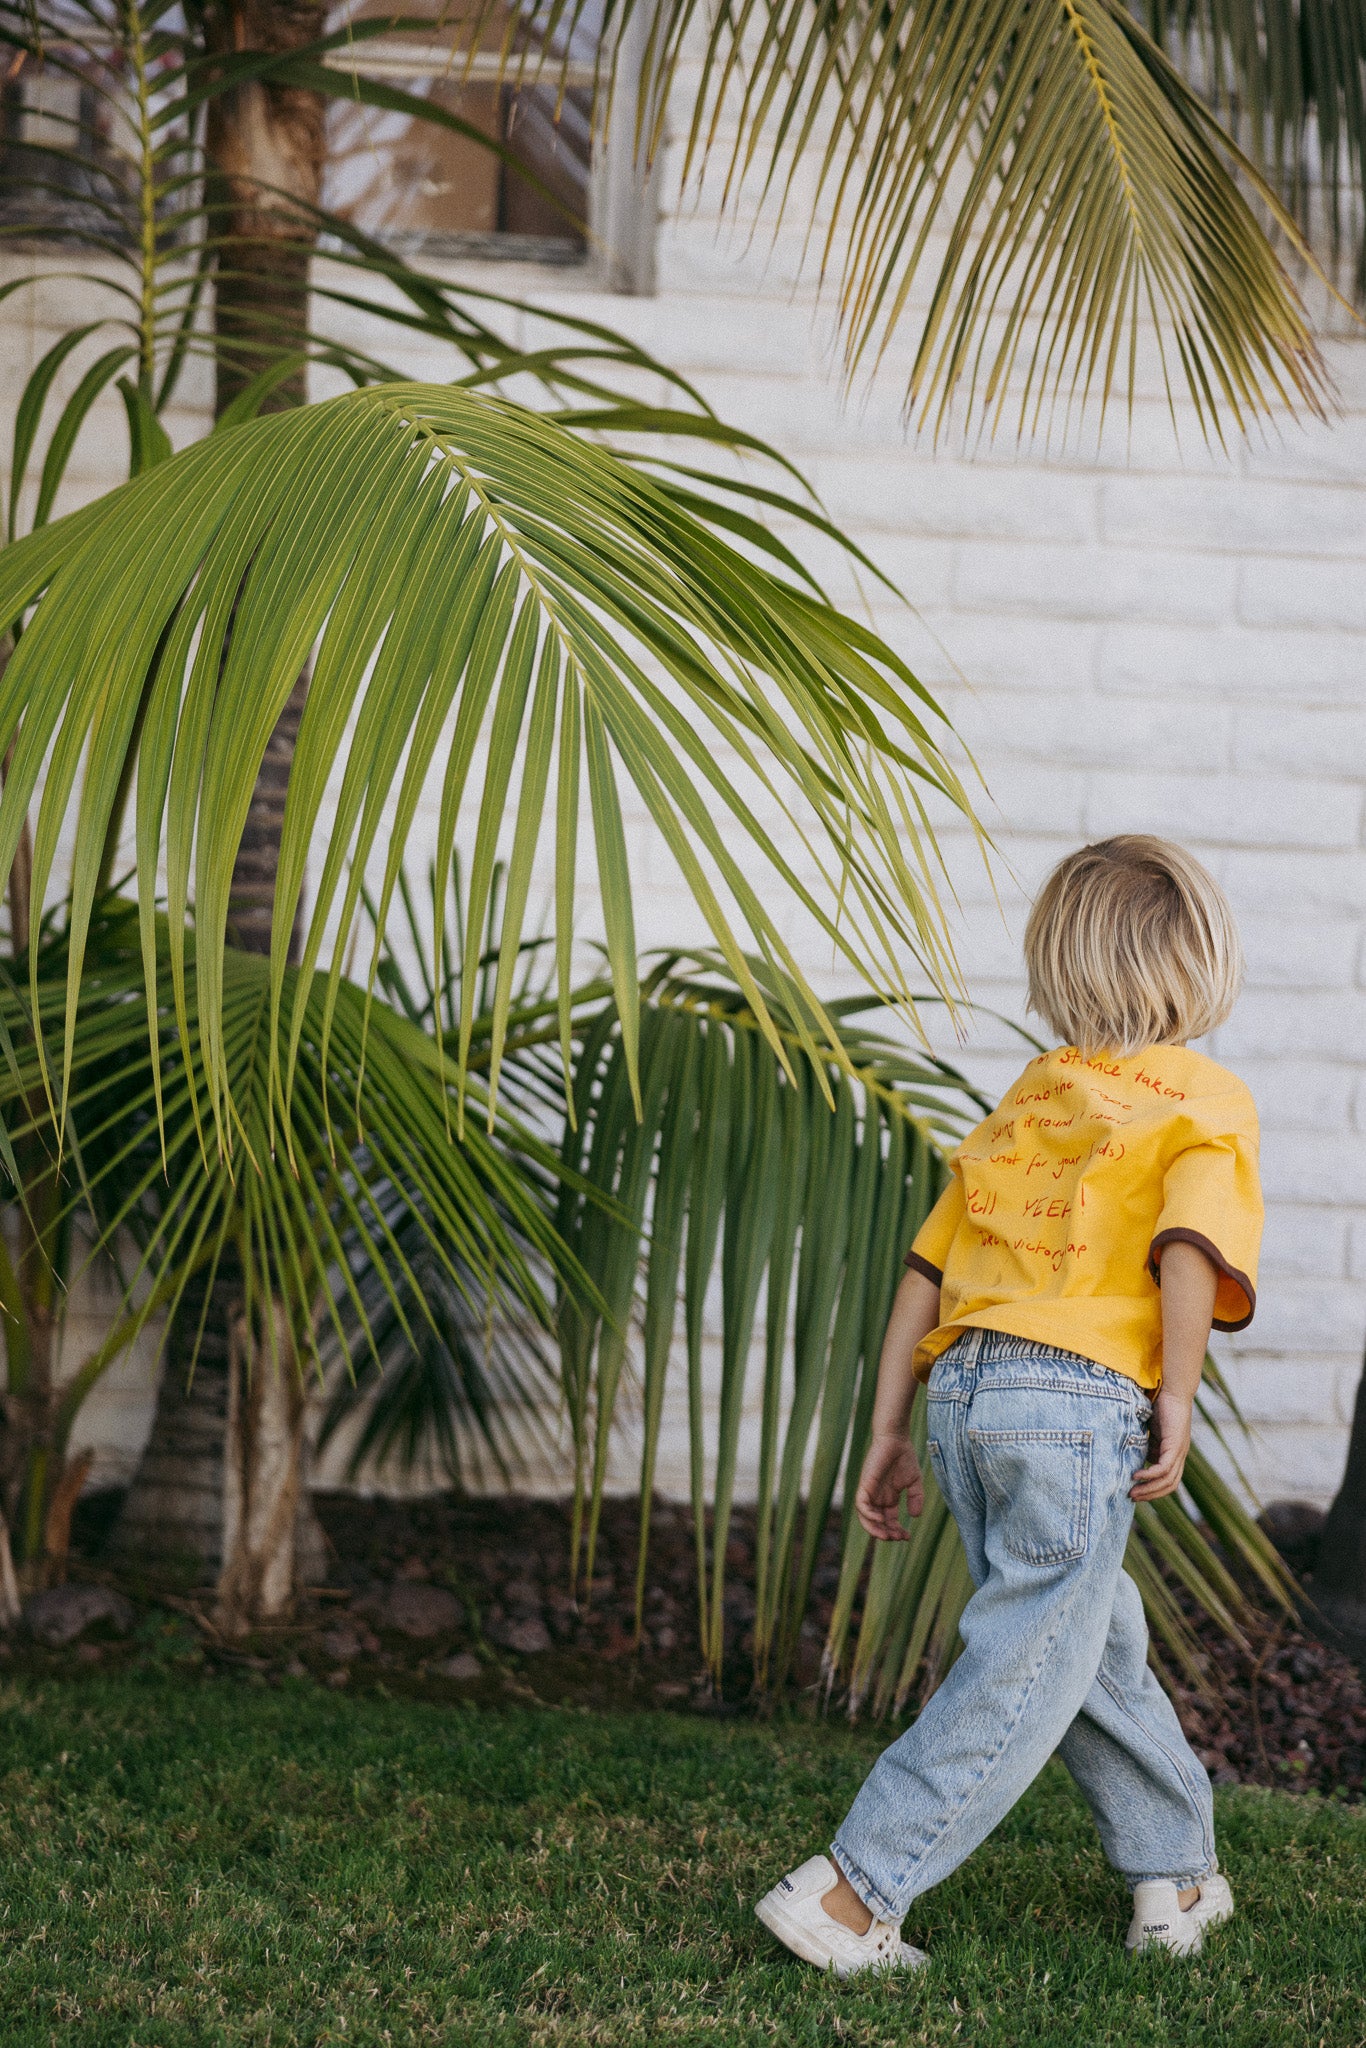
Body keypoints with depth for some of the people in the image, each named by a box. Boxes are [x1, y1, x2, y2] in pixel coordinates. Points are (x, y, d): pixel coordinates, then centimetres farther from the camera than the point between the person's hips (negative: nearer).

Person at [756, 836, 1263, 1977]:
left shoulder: (1029, 1096, 21)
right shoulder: (1210, 1101, 6)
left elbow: (928, 1265, 17)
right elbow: (1189, 1238, -14)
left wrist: (890, 1432, 20)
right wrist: (1178, 1396, -13)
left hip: (962, 1389, 6)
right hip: (1080, 1399, -6)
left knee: (1101, 1641, 20)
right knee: (1021, 1676, -1)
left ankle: (1176, 1877, 30)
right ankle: (853, 1896, -6)